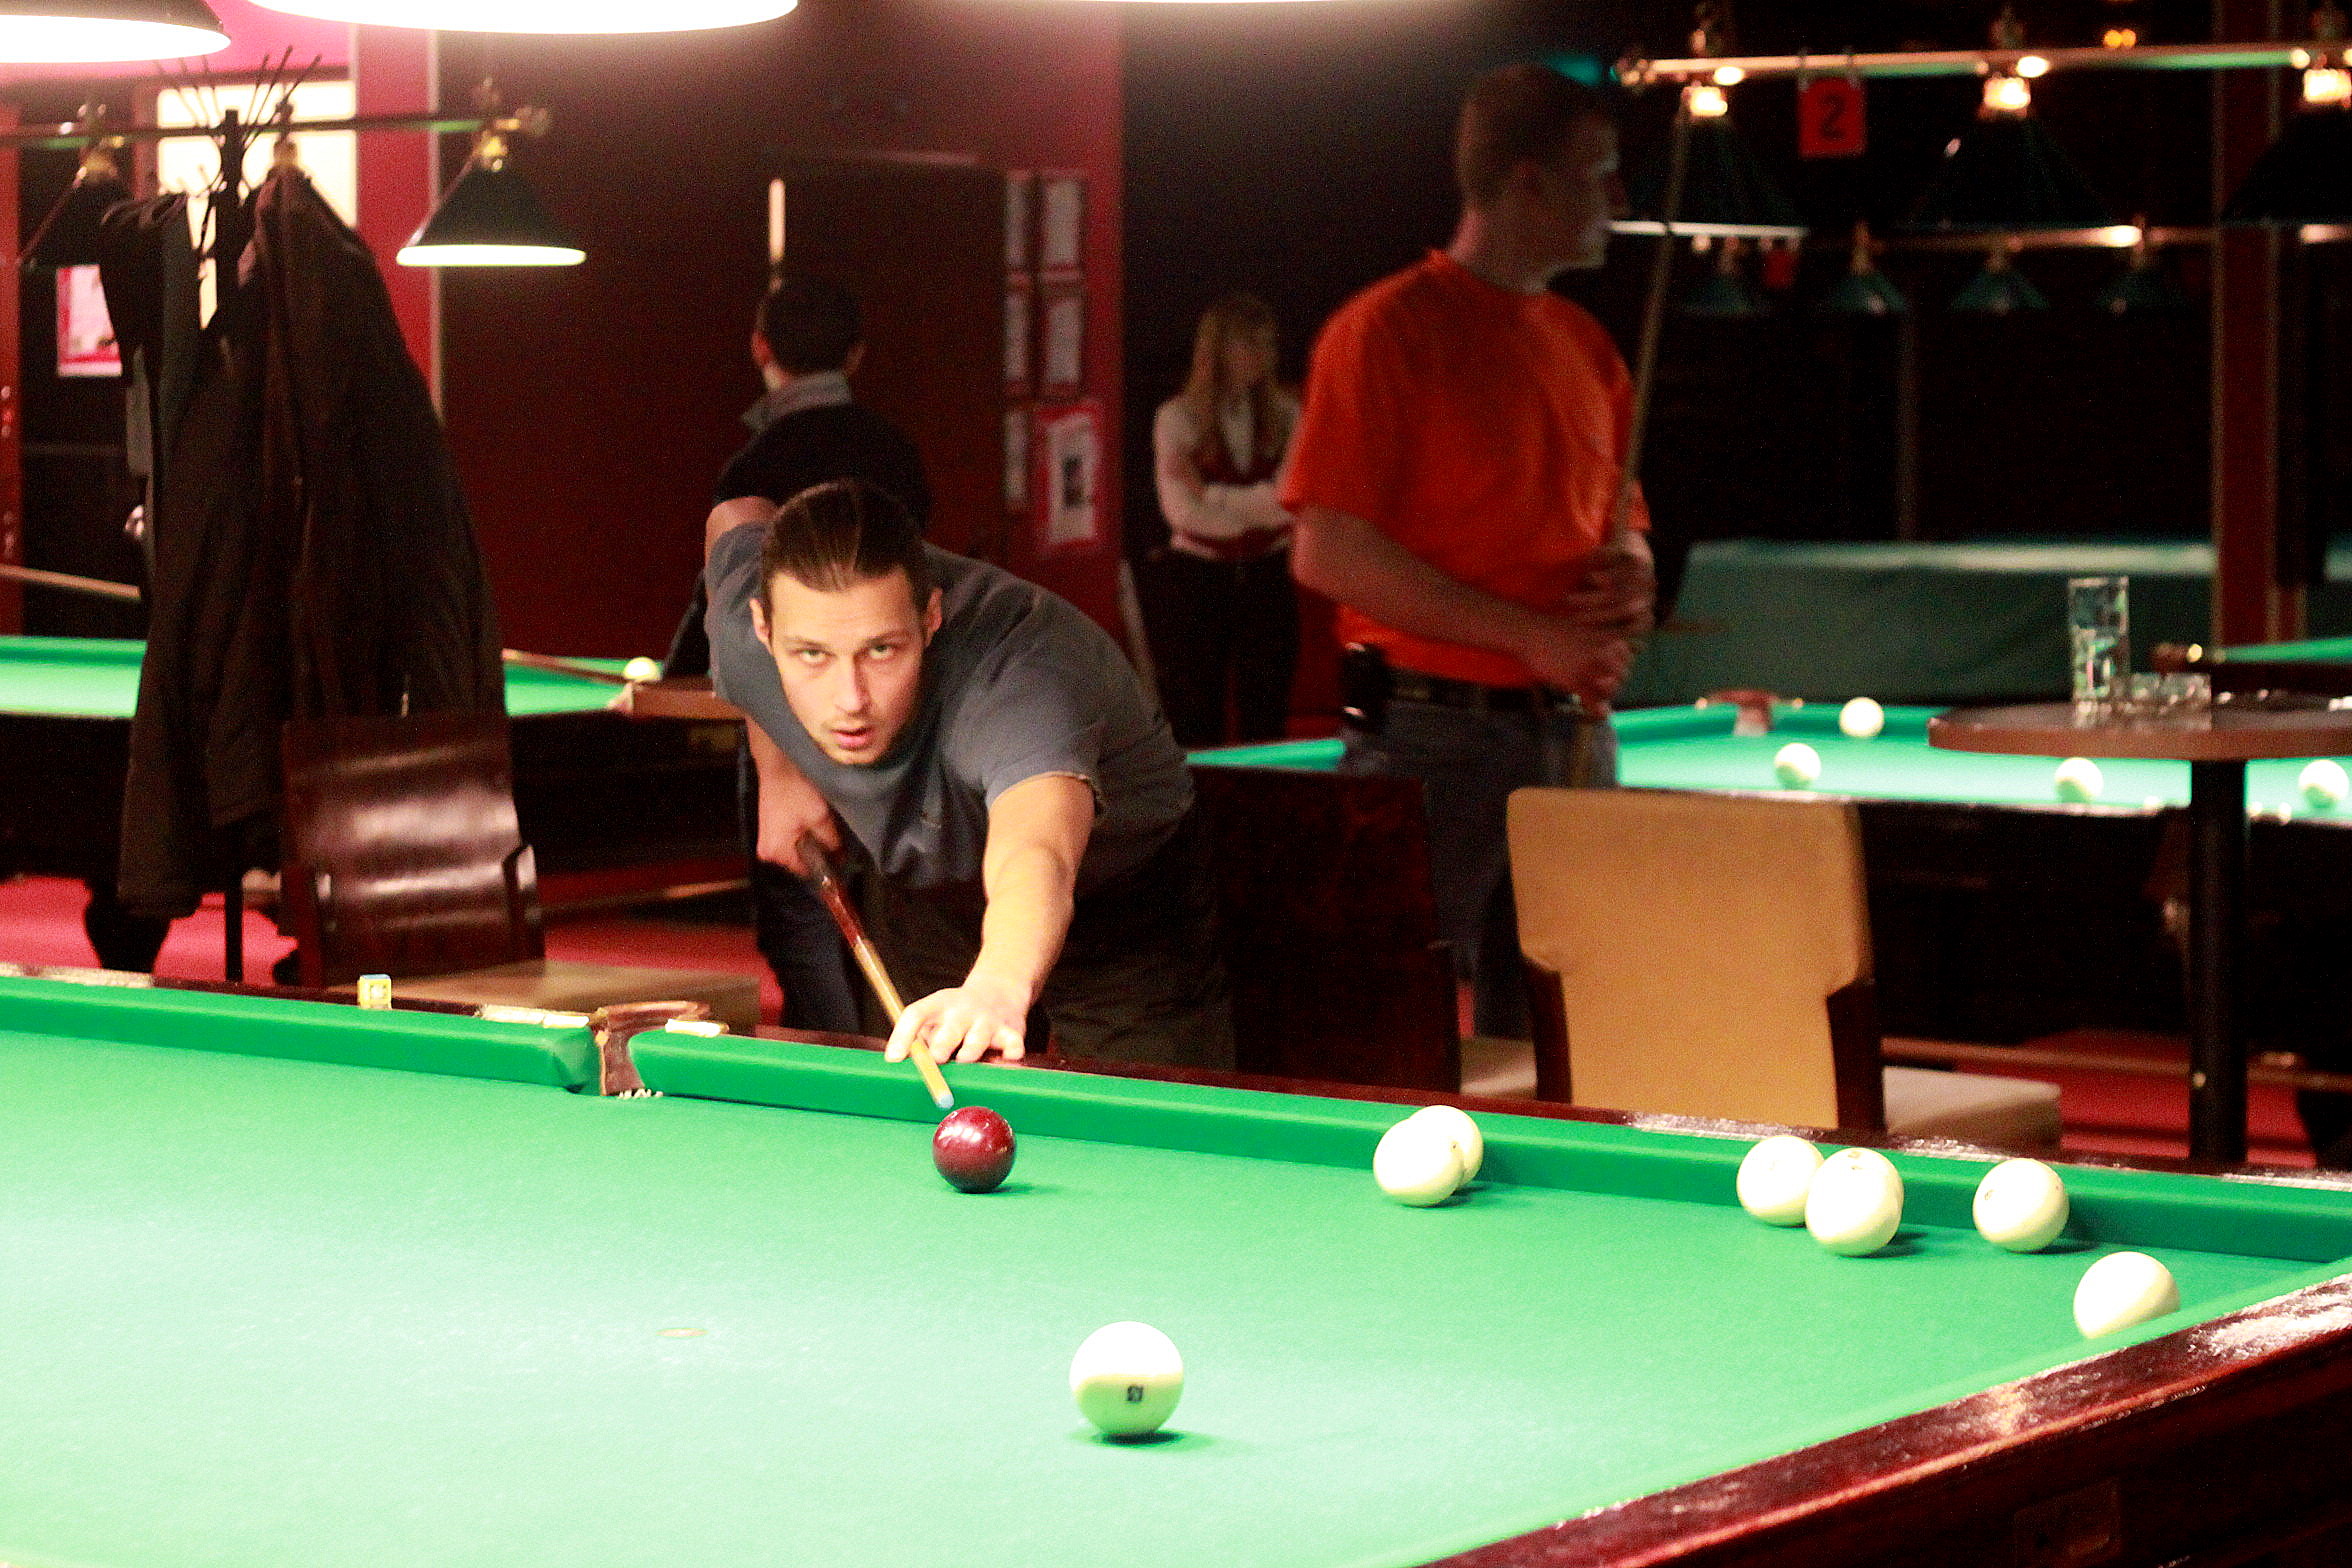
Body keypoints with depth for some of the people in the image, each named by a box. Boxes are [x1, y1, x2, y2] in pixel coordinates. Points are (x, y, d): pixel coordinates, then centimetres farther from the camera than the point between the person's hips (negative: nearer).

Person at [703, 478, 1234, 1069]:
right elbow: (736, 519, -2)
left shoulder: (1016, 670, -46)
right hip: (917, 891, 4)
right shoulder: (742, 641, -28)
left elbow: (1031, 857, -67)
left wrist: (1000, 986, -90)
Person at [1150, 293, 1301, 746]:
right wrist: (1259, 503, -9)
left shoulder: (1285, 414, 4)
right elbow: (1182, 510, -13)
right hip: (1199, 579, -2)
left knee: (1266, 725, 5)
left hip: (1266, 575, 2)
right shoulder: (1178, 418, -3)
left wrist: (1212, 496, -12)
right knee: (1196, 727, 1)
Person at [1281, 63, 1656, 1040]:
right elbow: (1328, 554, -15)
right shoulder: (1390, 329, -8)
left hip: (1572, 733, 7)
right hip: (1434, 738, -7)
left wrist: (1629, 579, 0)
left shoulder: (1585, 346, 15)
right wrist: (1529, 635, -17)